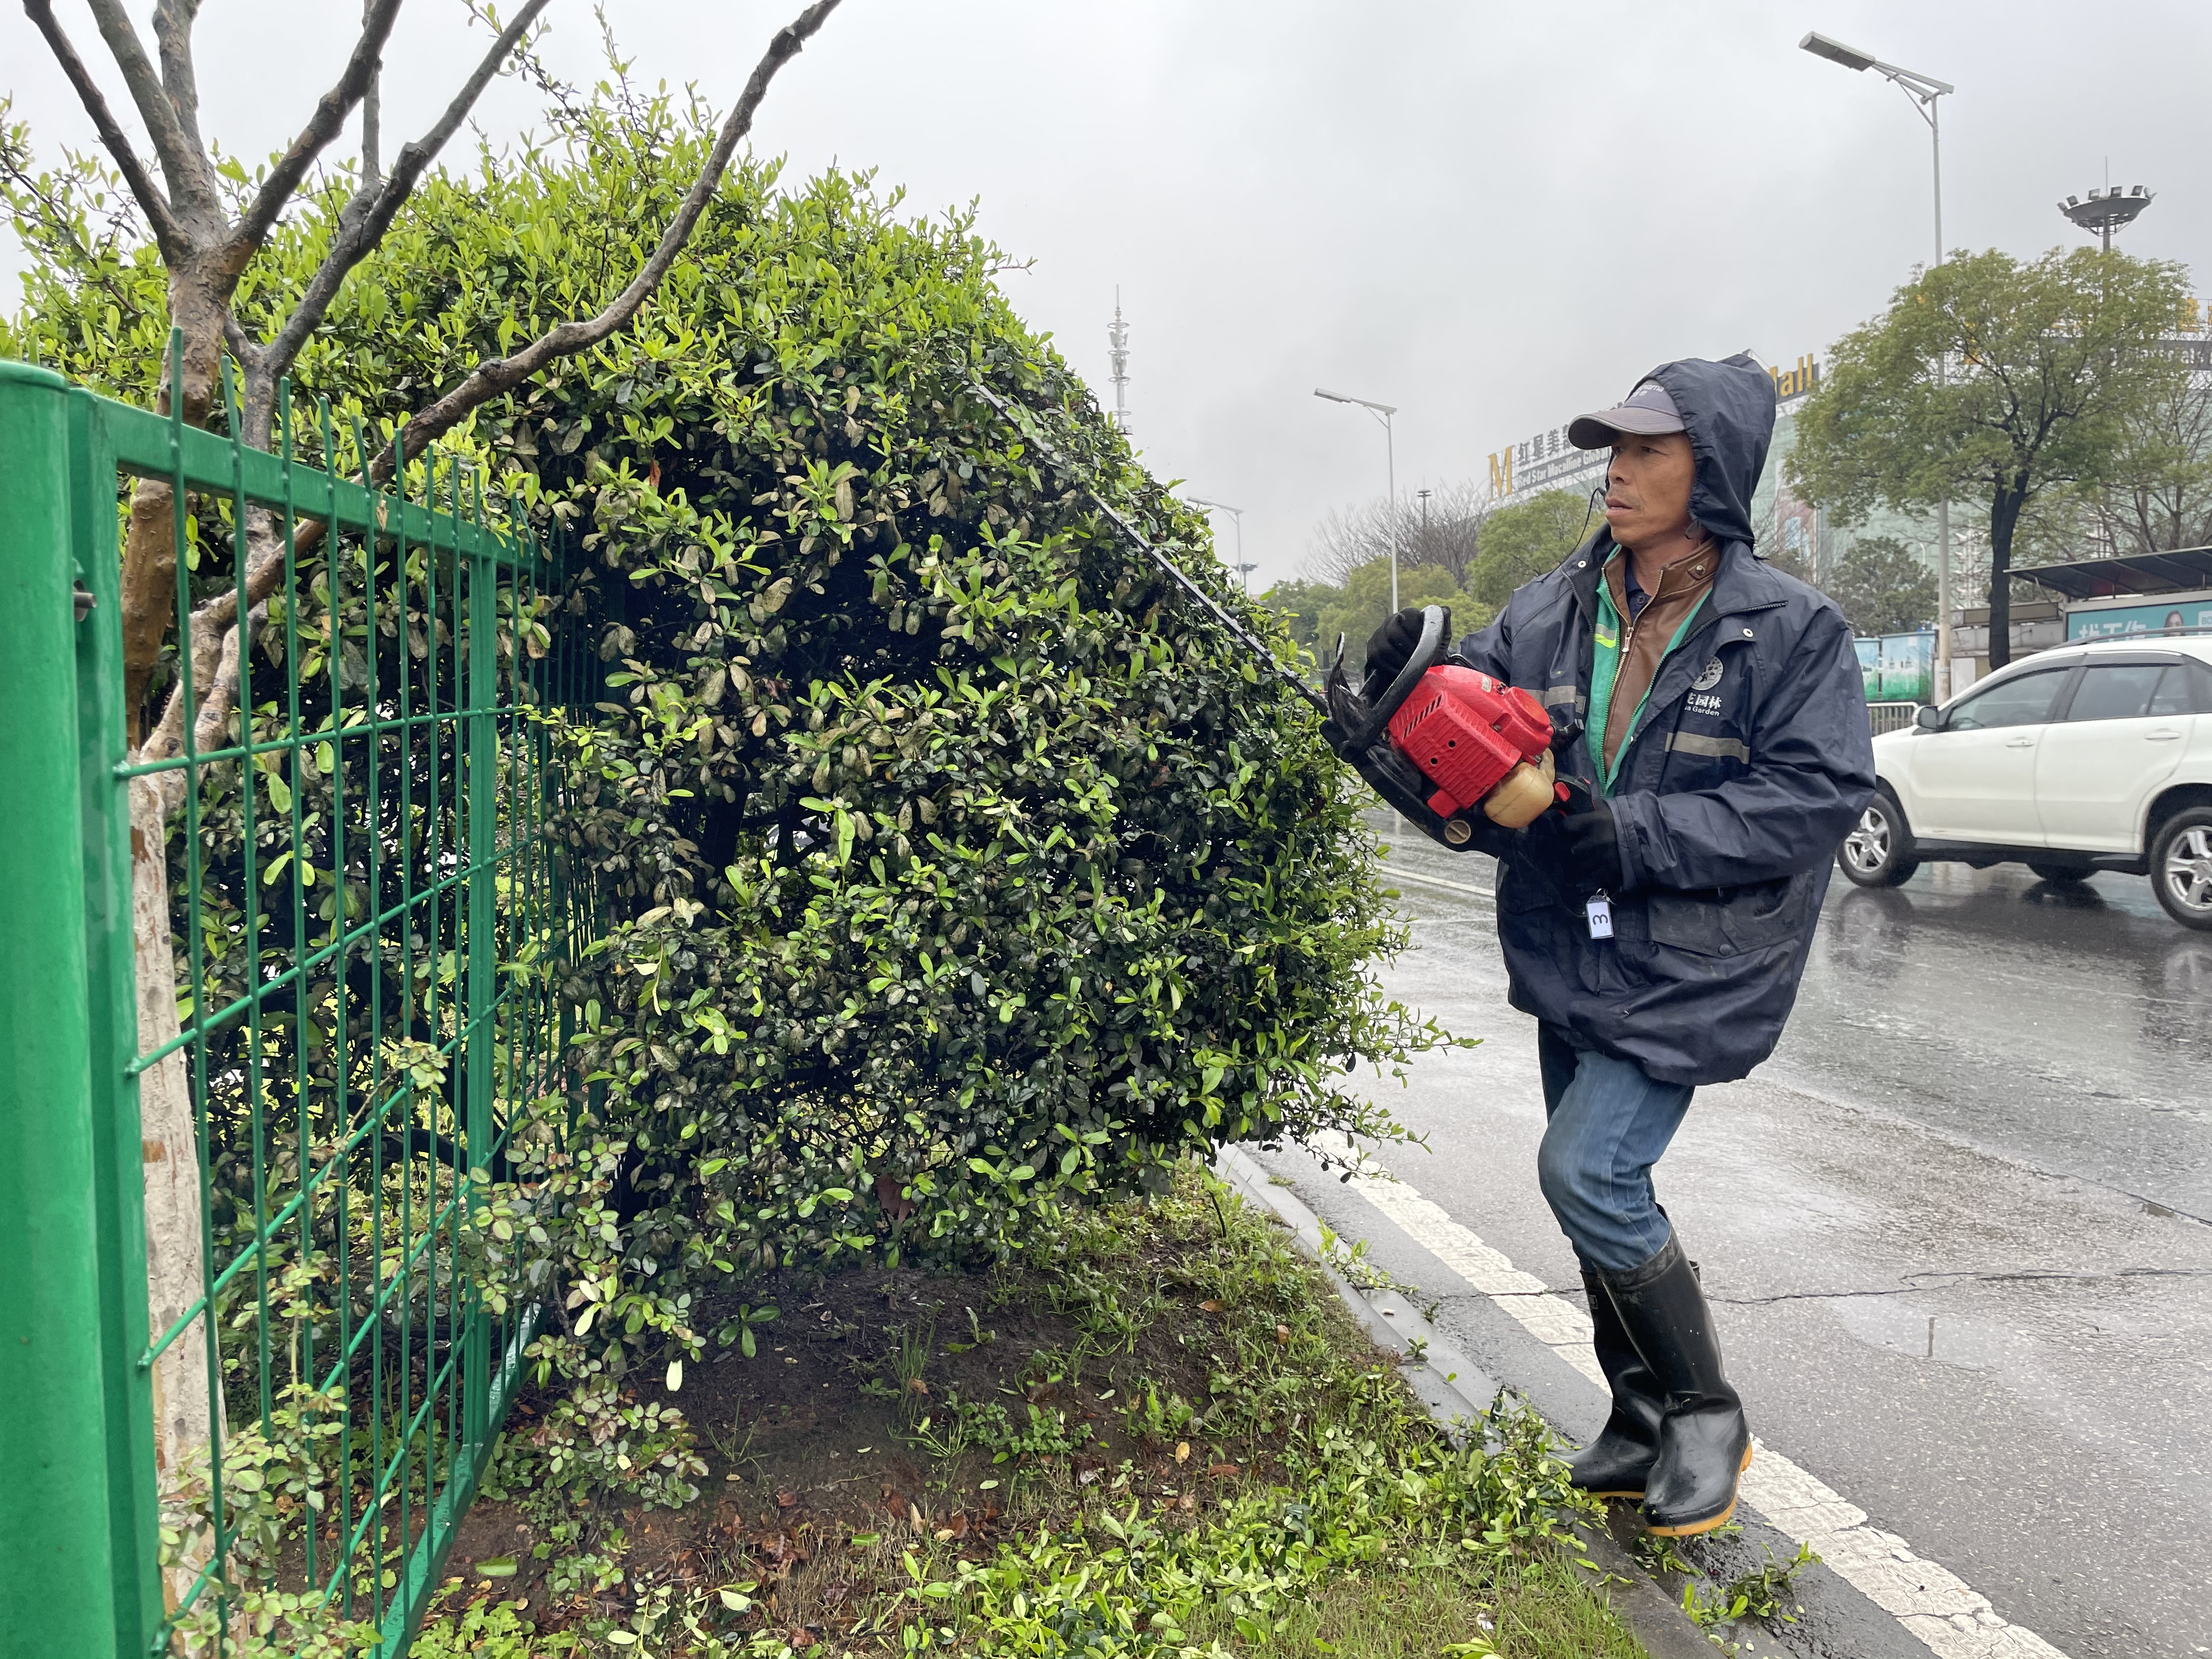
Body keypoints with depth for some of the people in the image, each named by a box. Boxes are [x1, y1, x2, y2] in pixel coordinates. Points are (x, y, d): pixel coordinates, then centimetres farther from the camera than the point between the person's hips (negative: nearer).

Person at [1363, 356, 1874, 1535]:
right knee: (1604, 1189, 14)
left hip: (1688, 969, -6)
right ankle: (1647, 1425, 34)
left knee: (1588, 1173, -14)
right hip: (1568, 958, 6)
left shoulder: (1791, 632, -9)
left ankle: (1707, 1414, 10)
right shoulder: (1548, 616, 3)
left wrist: (1637, 835, -24)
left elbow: (1818, 796, -17)